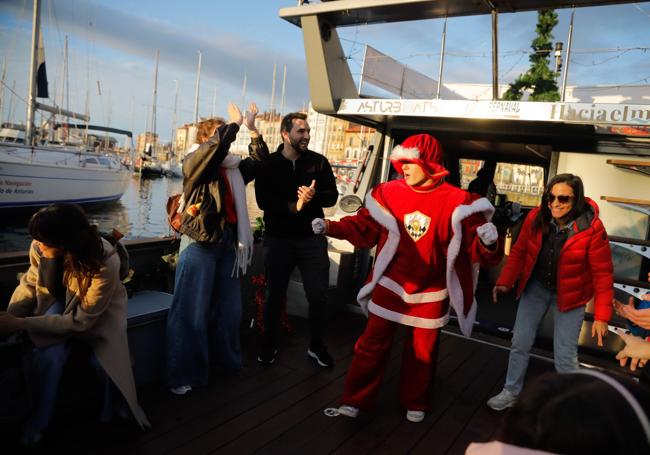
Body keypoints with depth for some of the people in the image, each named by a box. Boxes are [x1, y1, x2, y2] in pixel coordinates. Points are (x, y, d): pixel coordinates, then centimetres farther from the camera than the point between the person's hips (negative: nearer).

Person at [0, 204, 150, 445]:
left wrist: (22, 324, -30)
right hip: (59, 300, 3)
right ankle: (38, 419, 3)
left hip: (98, 309, -2)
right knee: (48, 354, -24)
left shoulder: (105, 263, -37)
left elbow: (80, 321, -29)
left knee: (105, 357, -22)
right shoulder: (40, 247, -26)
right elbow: (30, 284, -5)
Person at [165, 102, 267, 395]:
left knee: (228, 309, 16)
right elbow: (216, 145, -23)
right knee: (192, 312, -2)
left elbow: (259, 161, 22)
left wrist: (252, 127, 15)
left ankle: (224, 360, 33)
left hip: (228, 243, 7)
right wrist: (234, 123, -9)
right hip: (200, 244, -7)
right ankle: (181, 374, 9)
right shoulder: (194, 162, -5)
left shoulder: (232, 169, 14)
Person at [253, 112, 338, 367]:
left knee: (318, 295, 4)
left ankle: (317, 346, 23)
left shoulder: (319, 161, 3)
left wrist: (313, 196, -22)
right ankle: (269, 345, 28)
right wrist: (294, 206, -22)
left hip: (312, 238, 1)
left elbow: (332, 196, -2)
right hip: (278, 239, -1)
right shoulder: (269, 164, 0)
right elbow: (263, 201, -11)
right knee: (275, 294, 10)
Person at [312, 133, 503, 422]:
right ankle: (355, 399, 26)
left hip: (430, 293, 0)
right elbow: (365, 228, 1)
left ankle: (415, 403, 40)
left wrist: (488, 243, -32)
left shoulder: (456, 202, -12)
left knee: (422, 350, 17)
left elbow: (476, 248, -10)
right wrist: (331, 227, -11)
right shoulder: (389, 193, -7)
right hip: (390, 286, 1)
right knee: (373, 344, 9)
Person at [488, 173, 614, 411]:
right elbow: (519, 251, -1)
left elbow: (603, 273, -16)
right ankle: (511, 392, 30)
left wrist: (601, 315, -17)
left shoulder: (592, 228, -22)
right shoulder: (536, 217, -14)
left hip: (569, 295, -3)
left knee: (565, 355, -1)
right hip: (535, 287, 3)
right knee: (520, 342, 10)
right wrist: (505, 282, -8)